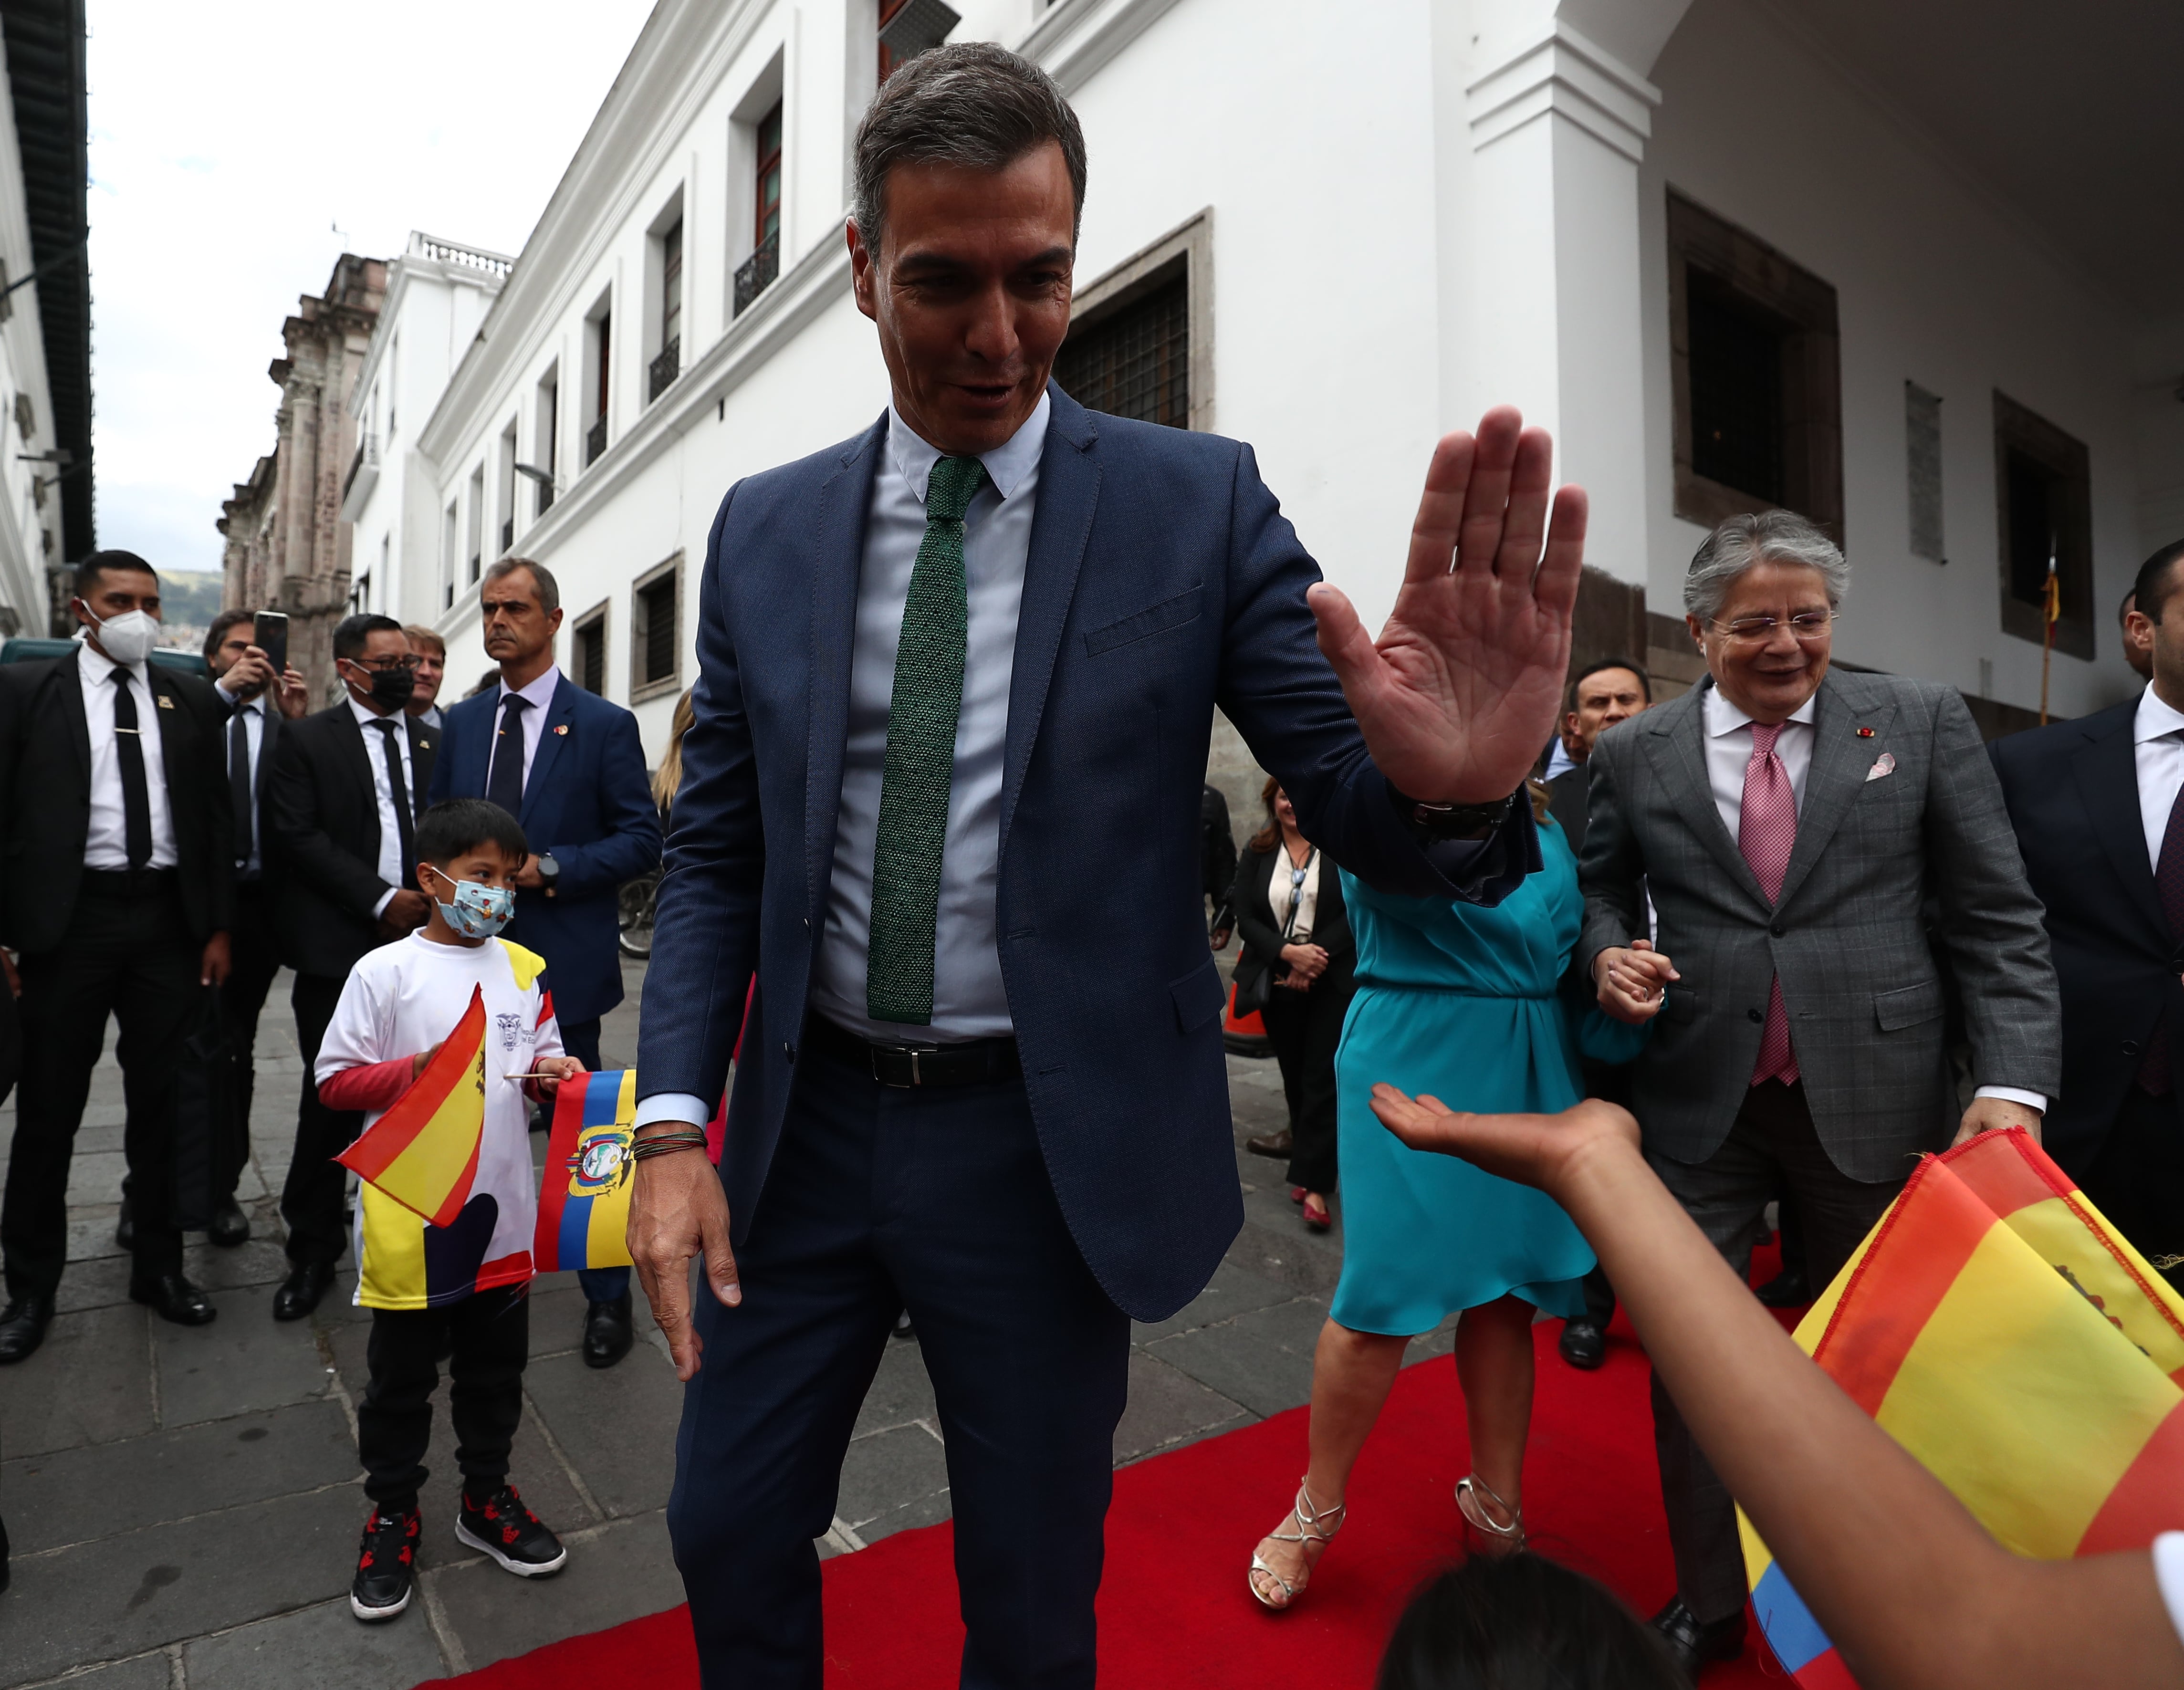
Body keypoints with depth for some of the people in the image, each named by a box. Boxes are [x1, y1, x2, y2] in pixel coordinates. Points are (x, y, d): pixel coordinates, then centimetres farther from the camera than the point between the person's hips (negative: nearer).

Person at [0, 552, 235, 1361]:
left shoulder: (194, 700, 8)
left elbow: (216, 817, 8)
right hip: (68, 918, -2)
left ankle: (158, 1265, 25)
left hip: (168, 918, 2)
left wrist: (218, 926, 4)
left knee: (159, 1102, 11)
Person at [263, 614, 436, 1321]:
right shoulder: (307, 740, 4)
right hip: (339, 948, -2)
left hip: (423, 943, 3)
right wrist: (380, 899, -12)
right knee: (333, 1101, 3)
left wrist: (432, 899, -4)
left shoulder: (435, 743, 13)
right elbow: (299, 836, -6)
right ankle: (313, 1252, 19)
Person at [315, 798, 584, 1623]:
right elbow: (335, 1081, -8)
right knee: (401, 1378, 14)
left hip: (502, 1212, 4)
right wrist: (419, 1071, -22)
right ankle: (392, 1515, 35)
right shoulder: (384, 973, -9)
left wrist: (560, 1076, -12)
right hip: (411, 1216, -3)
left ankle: (486, 1498, 37)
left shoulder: (523, 970, 3)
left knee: (496, 1369, 17)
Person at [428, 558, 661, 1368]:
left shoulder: (604, 724, -5)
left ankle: (607, 1298, 19)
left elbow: (641, 839, -8)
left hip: (562, 962, -5)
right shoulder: (463, 722, 11)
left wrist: (551, 868, -19)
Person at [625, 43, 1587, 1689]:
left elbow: (1361, 808, -9)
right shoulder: (764, 529, 2)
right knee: (729, 1534, 20)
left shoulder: (1196, 500, -6)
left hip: (1051, 1144, -2)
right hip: (807, 1121, 3)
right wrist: (675, 1122, -5)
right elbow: (715, 852, 5)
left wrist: (1448, 790, -34)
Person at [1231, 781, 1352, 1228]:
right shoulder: (1257, 852, 4)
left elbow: (1354, 912, -8)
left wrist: (1314, 960, -16)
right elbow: (1245, 916, -1)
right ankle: (1303, 1138, 39)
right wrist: (1290, 952, -16)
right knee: (1292, 1069, 15)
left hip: (1331, 980, -3)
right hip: (1278, 981, 3)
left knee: (1321, 1076, -5)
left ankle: (1312, 1183, -1)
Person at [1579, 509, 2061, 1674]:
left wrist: (2012, 1080, -11)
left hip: (1873, 1095, 0)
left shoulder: (1923, 723, 1)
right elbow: (1603, 888, 13)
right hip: (1698, 1097, 1)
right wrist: (1608, 954, -9)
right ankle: (1708, 1601, 29)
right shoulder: (1633, 754, 2)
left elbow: (1998, 920, -1)